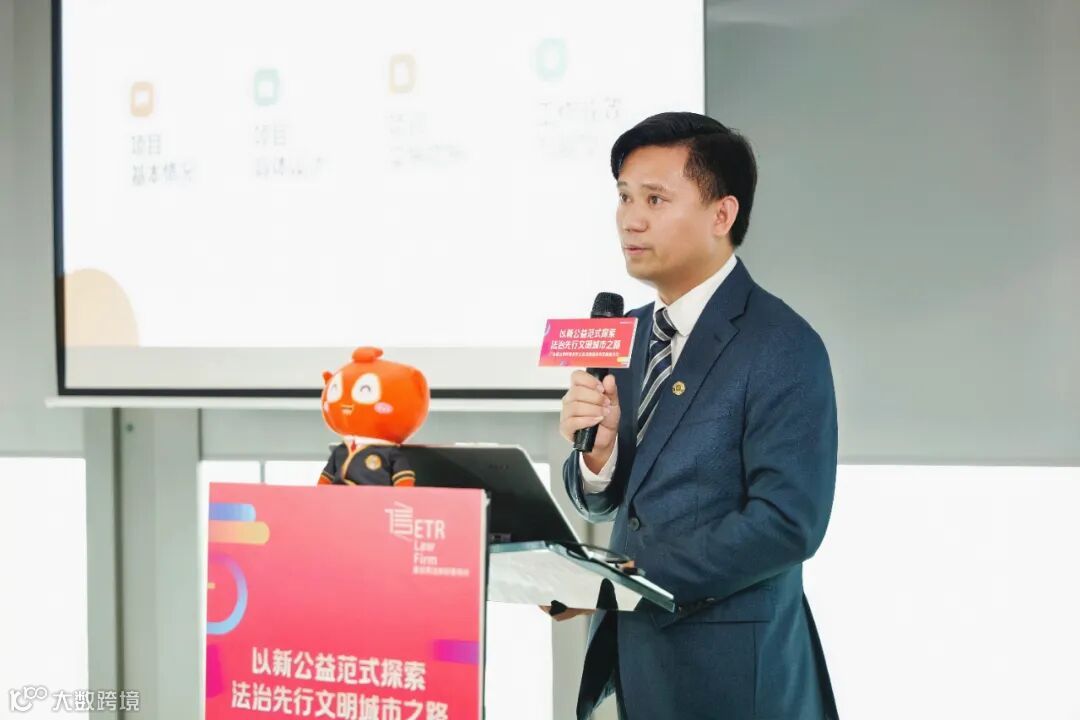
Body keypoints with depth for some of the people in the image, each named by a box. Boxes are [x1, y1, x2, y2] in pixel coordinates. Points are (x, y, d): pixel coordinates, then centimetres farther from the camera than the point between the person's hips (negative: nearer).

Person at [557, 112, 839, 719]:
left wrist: (627, 577, -21)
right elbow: (603, 502, 11)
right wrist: (598, 448, -12)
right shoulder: (630, 332, 8)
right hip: (632, 654, 7)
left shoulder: (782, 347, -15)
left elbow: (787, 522, -21)